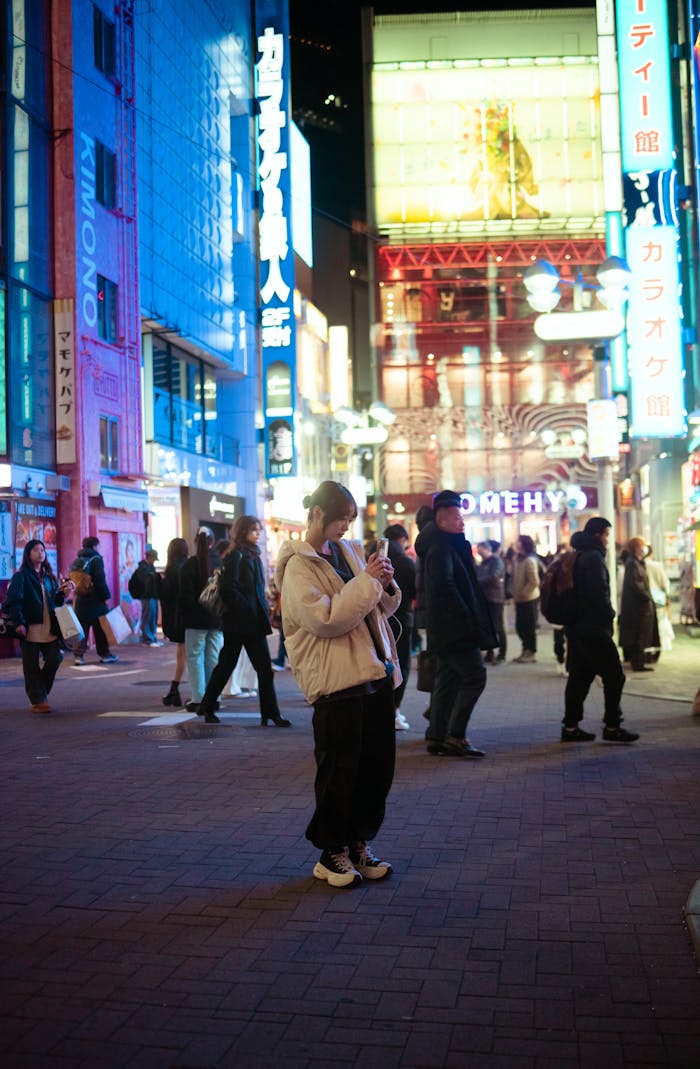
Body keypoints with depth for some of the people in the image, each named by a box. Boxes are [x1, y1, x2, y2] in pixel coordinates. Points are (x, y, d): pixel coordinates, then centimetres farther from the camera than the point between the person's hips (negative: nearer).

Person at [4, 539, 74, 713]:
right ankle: (38, 700, 10)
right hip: (30, 629, -5)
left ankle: (40, 691, 20)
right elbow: (12, 601, -11)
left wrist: (63, 594, 0)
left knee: (55, 659, 0)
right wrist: (19, 623, -20)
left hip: (49, 628, 6)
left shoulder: (48, 576, 16)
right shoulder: (21, 577, -3)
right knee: (32, 666, 0)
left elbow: (55, 601, 20)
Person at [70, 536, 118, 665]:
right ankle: (105, 654, 10)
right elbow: (100, 580, -15)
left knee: (81, 629, 8)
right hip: (95, 600, -6)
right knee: (100, 628, 4)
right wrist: (106, 596, -10)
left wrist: (77, 594, 17)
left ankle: (78, 655, 3)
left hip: (80, 600, 6)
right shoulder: (96, 559, -9)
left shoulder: (76, 562, 13)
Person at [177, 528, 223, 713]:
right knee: (214, 657, 9)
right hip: (217, 618, 3)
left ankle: (198, 699, -1)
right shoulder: (220, 563, 2)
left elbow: (185, 595, -9)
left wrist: (182, 614, 2)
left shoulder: (190, 564, -8)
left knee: (195, 656, 3)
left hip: (196, 618, -3)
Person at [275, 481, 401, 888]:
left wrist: (387, 583, -1)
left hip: (376, 672, 7)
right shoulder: (299, 565, -8)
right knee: (339, 770, 0)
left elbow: (382, 609, 19)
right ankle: (332, 852, 16)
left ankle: (359, 843, 25)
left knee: (378, 767, 11)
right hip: (336, 680, -7)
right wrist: (366, 580, -18)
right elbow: (325, 619, -20)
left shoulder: (350, 551, 14)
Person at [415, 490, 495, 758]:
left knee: (447, 680, 12)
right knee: (474, 676, -10)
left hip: (446, 631, 11)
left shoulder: (447, 547, 19)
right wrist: (466, 615, -17)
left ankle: (437, 737, 16)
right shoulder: (441, 549, -13)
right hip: (455, 628, -11)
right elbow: (445, 586, -24)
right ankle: (455, 736, -8)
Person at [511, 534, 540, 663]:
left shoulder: (529, 560, -17)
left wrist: (523, 593, -15)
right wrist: (516, 594, 10)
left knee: (529, 627, 1)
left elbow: (534, 581, -21)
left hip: (529, 599, -9)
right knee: (520, 627, 12)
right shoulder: (519, 559, 11)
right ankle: (526, 651, 24)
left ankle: (532, 653, 11)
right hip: (521, 599, 9)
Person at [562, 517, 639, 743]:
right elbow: (599, 594, -20)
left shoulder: (578, 556, 16)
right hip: (593, 628, -10)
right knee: (614, 675, -2)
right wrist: (609, 615, -5)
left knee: (580, 676, 11)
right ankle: (612, 727, 0)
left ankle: (571, 727, 12)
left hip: (576, 627, 10)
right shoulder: (593, 558, -13)